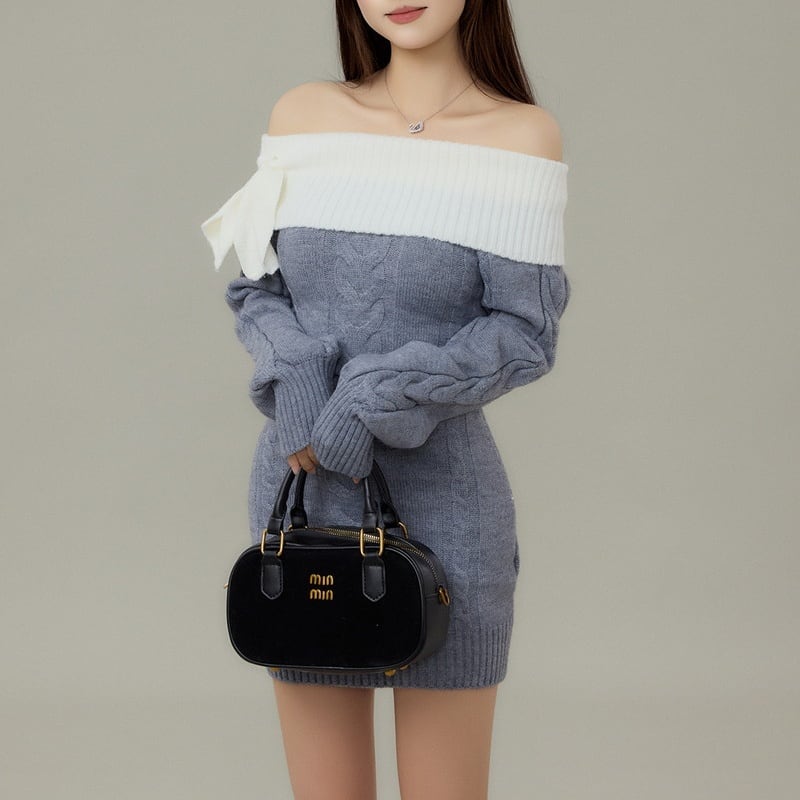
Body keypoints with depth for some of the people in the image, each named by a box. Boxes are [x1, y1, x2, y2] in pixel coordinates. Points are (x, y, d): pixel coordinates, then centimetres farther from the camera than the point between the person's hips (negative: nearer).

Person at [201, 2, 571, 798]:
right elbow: (255, 287, 8)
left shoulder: (523, 135, -4)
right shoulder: (302, 114, 4)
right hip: (299, 489, 3)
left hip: (443, 498, -2)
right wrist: (295, 377, -12)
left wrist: (380, 400, -17)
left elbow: (524, 331, -7)